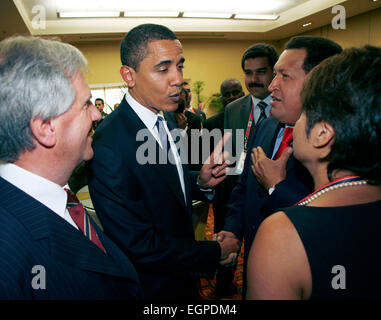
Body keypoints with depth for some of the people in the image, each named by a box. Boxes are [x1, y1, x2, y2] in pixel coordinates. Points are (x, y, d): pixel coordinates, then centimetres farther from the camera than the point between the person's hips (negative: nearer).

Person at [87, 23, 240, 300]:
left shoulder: (164, 121, -3)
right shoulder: (109, 145, -29)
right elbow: (138, 245, -26)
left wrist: (201, 182, -12)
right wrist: (214, 253, -18)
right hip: (153, 287, -6)